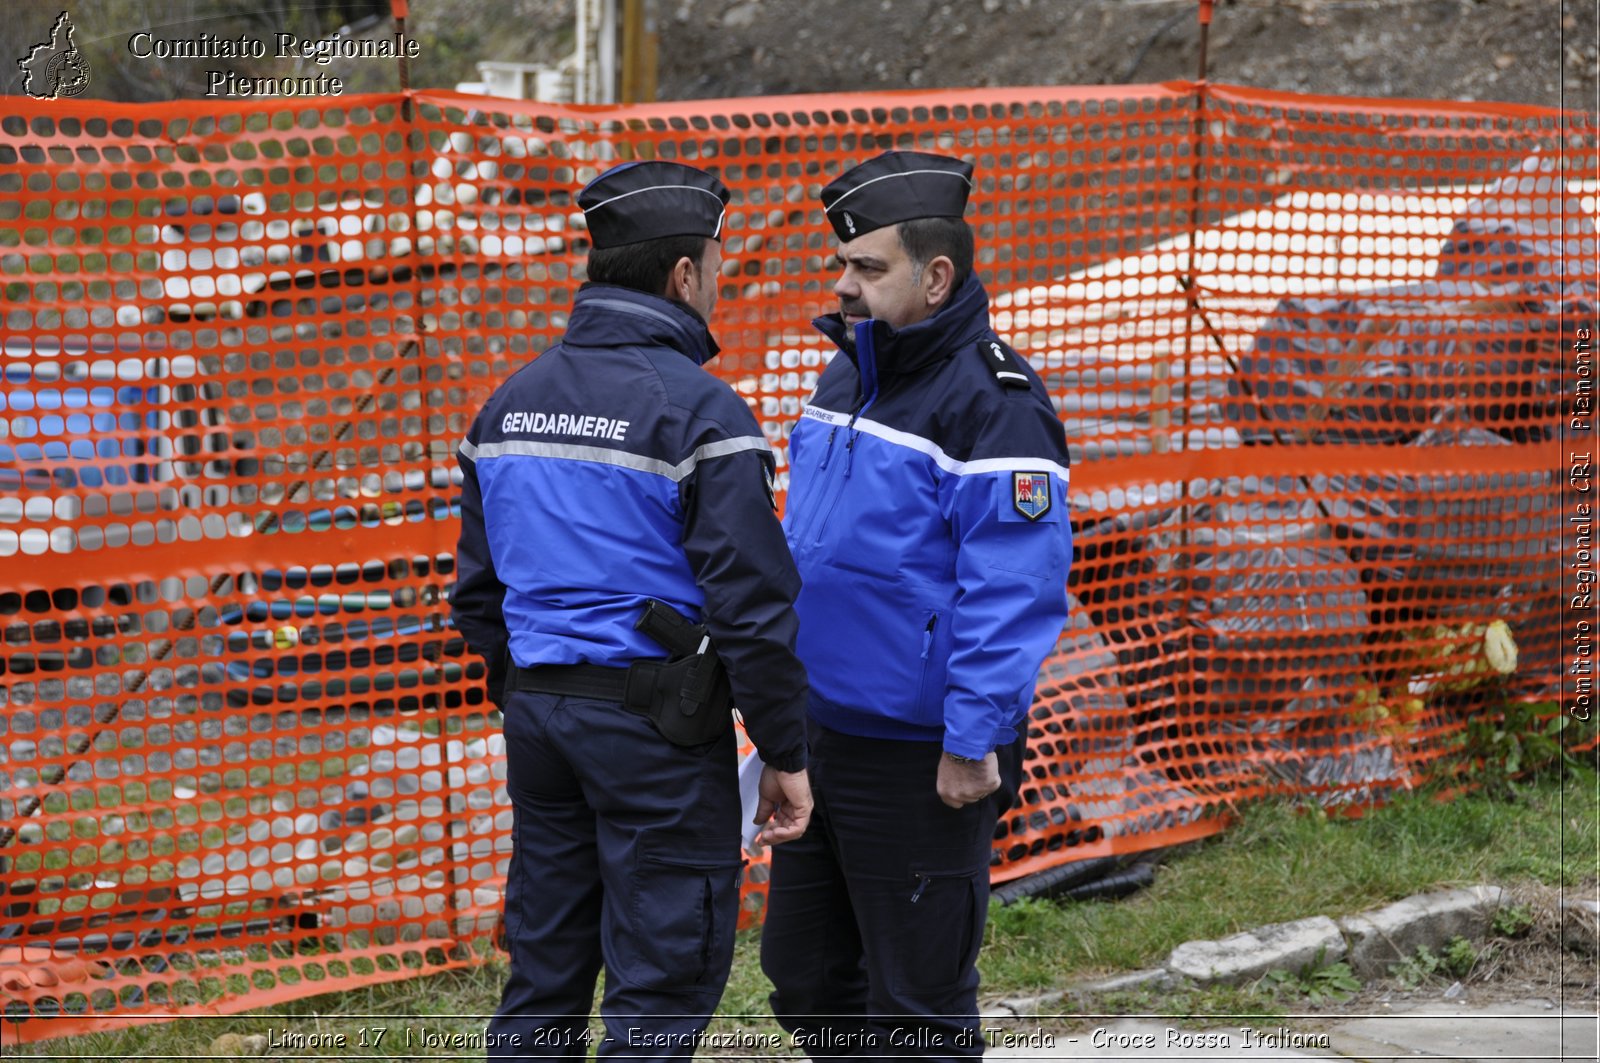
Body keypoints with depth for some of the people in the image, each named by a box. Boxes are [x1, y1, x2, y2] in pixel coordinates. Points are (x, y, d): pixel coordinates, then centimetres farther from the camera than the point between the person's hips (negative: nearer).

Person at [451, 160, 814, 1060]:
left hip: (539, 712, 7)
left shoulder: (512, 402, 10)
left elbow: (479, 588, 15)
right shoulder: (698, 411, -13)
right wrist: (786, 755, -9)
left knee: (544, 969, 15)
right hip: (655, 718, -7)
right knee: (663, 983, 0)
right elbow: (753, 603, -16)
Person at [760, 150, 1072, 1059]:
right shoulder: (847, 380, 11)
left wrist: (974, 743, -22)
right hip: (820, 735, 9)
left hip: (920, 758, -9)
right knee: (808, 976, 16)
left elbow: (1015, 591, -20)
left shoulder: (993, 403, -16)